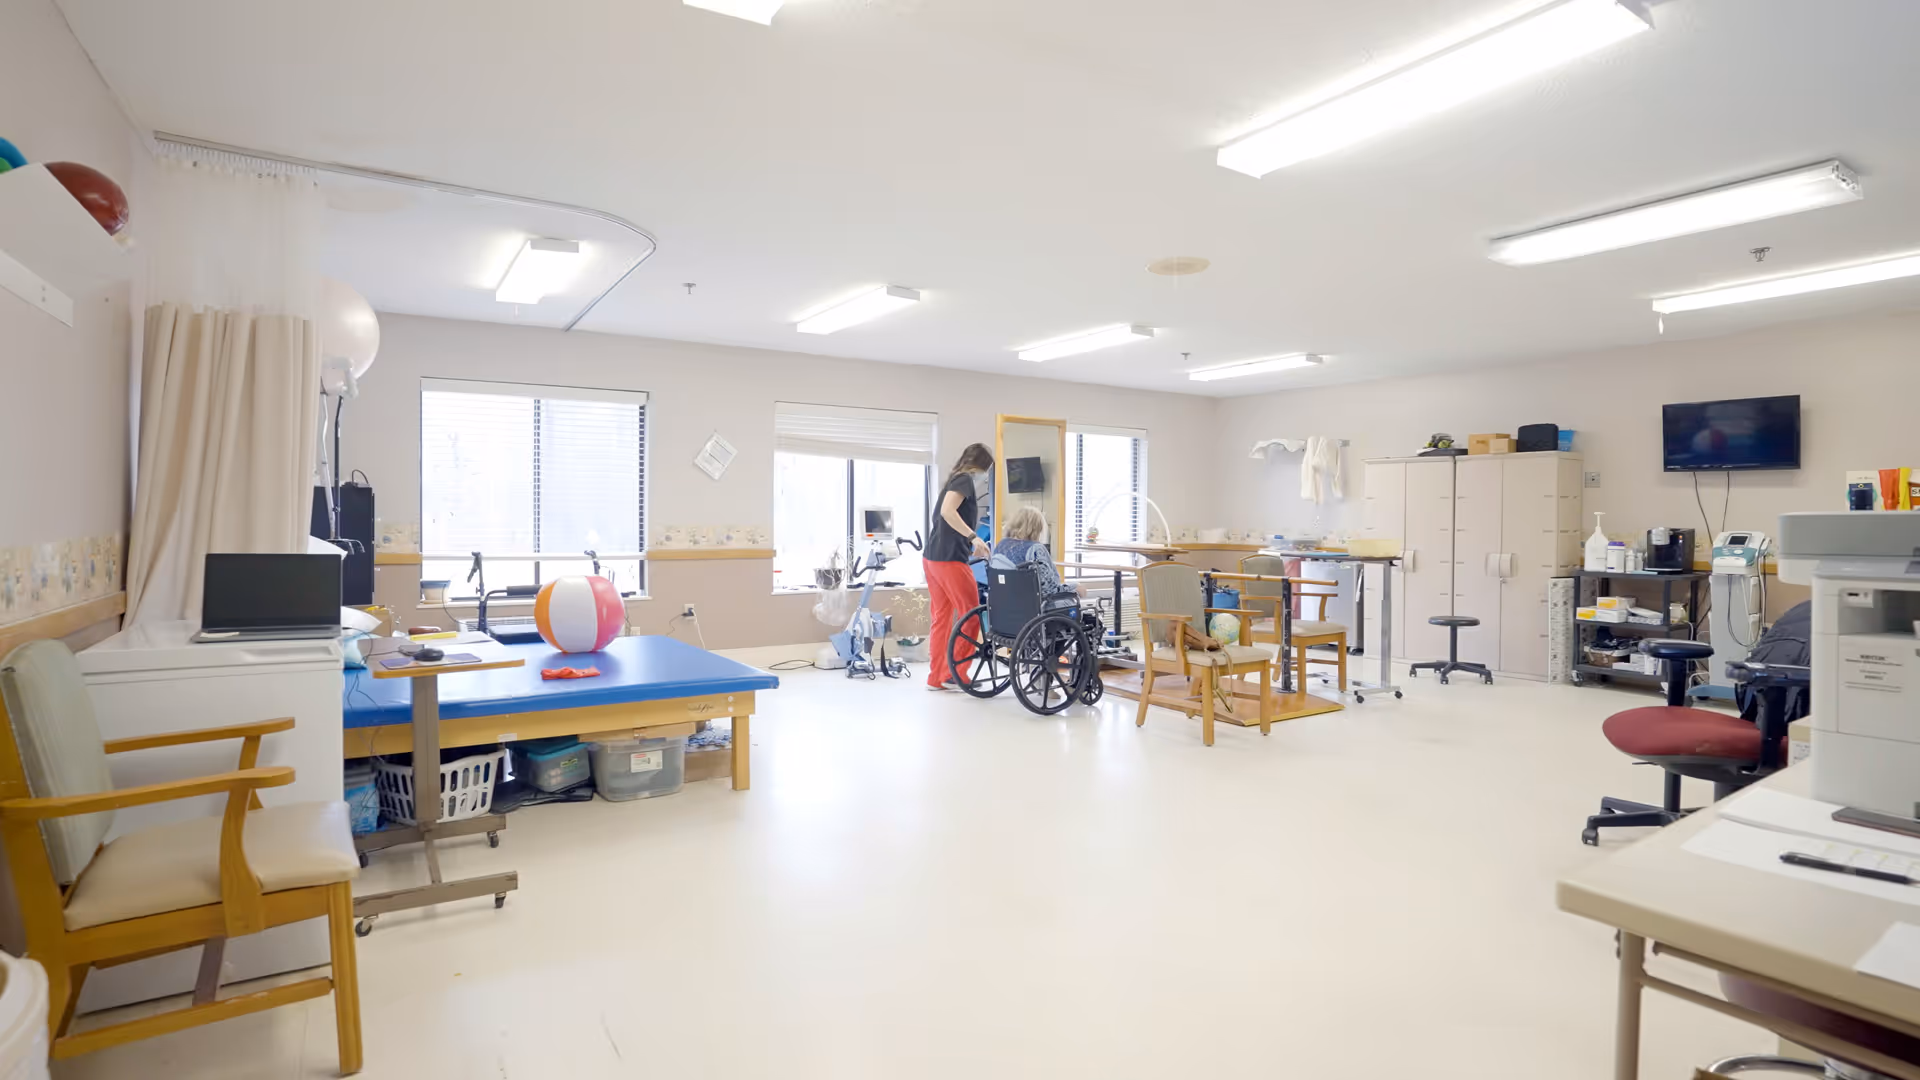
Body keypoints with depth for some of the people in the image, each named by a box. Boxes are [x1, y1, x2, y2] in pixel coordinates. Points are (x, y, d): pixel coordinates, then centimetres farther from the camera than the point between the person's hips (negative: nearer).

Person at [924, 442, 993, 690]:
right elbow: (947, 511, -23)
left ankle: (936, 677, 15)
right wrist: (974, 537, -25)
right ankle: (955, 674, 4)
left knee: (941, 618, 12)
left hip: (932, 557, 9)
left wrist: (970, 546, 27)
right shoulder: (965, 480, -8)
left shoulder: (954, 479, 20)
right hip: (950, 559, -9)